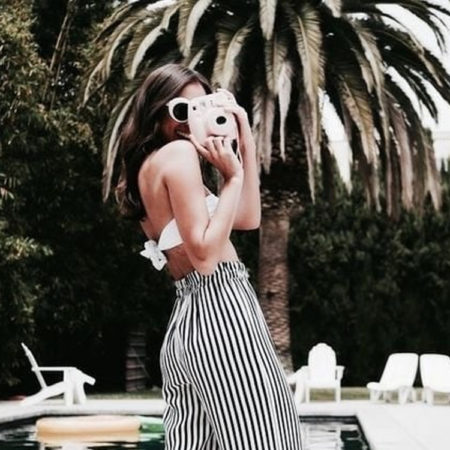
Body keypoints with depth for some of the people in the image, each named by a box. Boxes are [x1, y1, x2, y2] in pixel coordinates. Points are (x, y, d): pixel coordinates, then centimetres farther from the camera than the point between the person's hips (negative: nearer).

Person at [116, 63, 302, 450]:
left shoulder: (148, 168, 21)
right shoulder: (178, 152, -7)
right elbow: (205, 255, -18)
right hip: (219, 310, -9)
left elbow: (248, 219, 20)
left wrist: (246, 144, 17)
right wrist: (233, 175, -10)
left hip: (184, 324, 9)